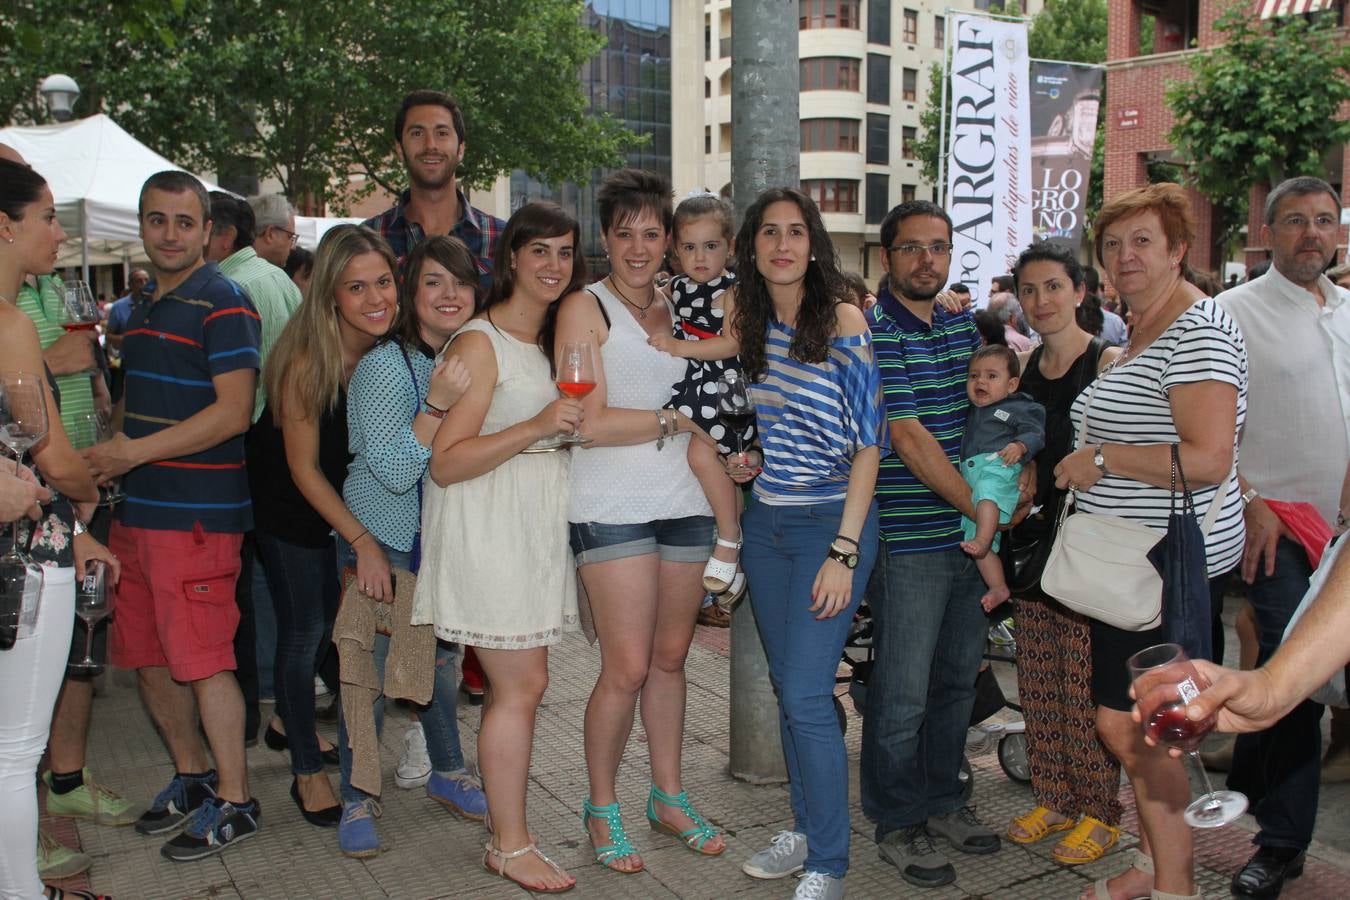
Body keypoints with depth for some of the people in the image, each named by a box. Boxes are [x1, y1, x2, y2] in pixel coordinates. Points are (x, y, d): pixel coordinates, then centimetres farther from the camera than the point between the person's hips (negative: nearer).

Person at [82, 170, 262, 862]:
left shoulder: (221, 302, -9)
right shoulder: (143, 309, 17)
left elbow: (233, 412, -17)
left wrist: (133, 452, -18)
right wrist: (106, 457, 10)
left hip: (197, 511, -8)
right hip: (136, 508, 9)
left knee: (202, 659, -3)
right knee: (147, 657, 14)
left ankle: (234, 801, 10)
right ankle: (190, 776, 31)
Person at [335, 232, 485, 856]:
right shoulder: (385, 365, -19)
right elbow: (394, 471, -24)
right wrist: (437, 404, -35)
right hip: (382, 542, -6)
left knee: (439, 658, 17)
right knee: (369, 670, 0)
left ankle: (446, 773, 35)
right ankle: (356, 801, 17)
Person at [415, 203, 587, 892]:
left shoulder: (552, 338, 14)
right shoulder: (480, 343, -11)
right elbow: (445, 463, -17)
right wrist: (535, 428, -25)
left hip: (537, 526, 8)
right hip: (489, 527, -8)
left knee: (514, 684, 11)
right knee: (522, 686, -4)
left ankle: (505, 832, 21)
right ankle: (510, 845, 10)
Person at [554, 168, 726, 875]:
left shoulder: (678, 310, 15)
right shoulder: (585, 308, -3)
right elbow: (591, 422, -13)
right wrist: (678, 421, -7)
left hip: (684, 503, 5)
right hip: (614, 508, -5)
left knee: (670, 658, 13)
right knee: (627, 669, -3)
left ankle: (668, 796, 29)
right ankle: (602, 808, 17)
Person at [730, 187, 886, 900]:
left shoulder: (843, 320, -10)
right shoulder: (745, 321, 7)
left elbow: (868, 444, -12)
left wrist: (844, 551, -17)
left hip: (833, 521, -6)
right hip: (765, 521, 6)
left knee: (805, 695, -9)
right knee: (786, 686, 12)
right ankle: (805, 829, 28)